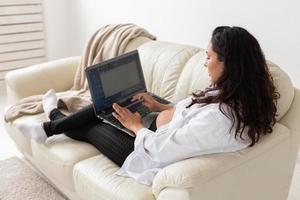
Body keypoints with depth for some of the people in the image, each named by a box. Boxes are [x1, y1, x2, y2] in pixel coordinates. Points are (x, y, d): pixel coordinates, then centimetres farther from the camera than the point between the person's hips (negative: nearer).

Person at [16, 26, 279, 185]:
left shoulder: (219, 119, -38)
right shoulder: (237, 97, -11)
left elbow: (161, 149, -30)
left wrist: (136, 126, -12)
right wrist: (159, 107, 8)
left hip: (154, 157, -8)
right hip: (162, 136, 8)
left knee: (93, 128, 12)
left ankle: (56, 117, 45)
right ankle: (49, 127, 36)